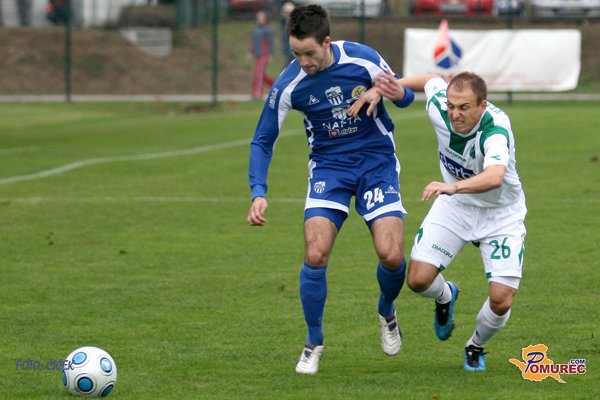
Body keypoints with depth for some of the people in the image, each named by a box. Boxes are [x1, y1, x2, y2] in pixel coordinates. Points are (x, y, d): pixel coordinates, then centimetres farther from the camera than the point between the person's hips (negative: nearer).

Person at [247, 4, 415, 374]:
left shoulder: (363, 60, -16)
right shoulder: (289, 85, -14)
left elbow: (405, 97, 1)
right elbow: (263, 141, -3)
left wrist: (397, 92, -25)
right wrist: (259, 193, -16)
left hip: (377, 162, 0)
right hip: (329, 166, 0)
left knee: (391, 256, -12)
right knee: (315, 255, -17)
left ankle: (387, 312, 23)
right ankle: (314, 344, 4)